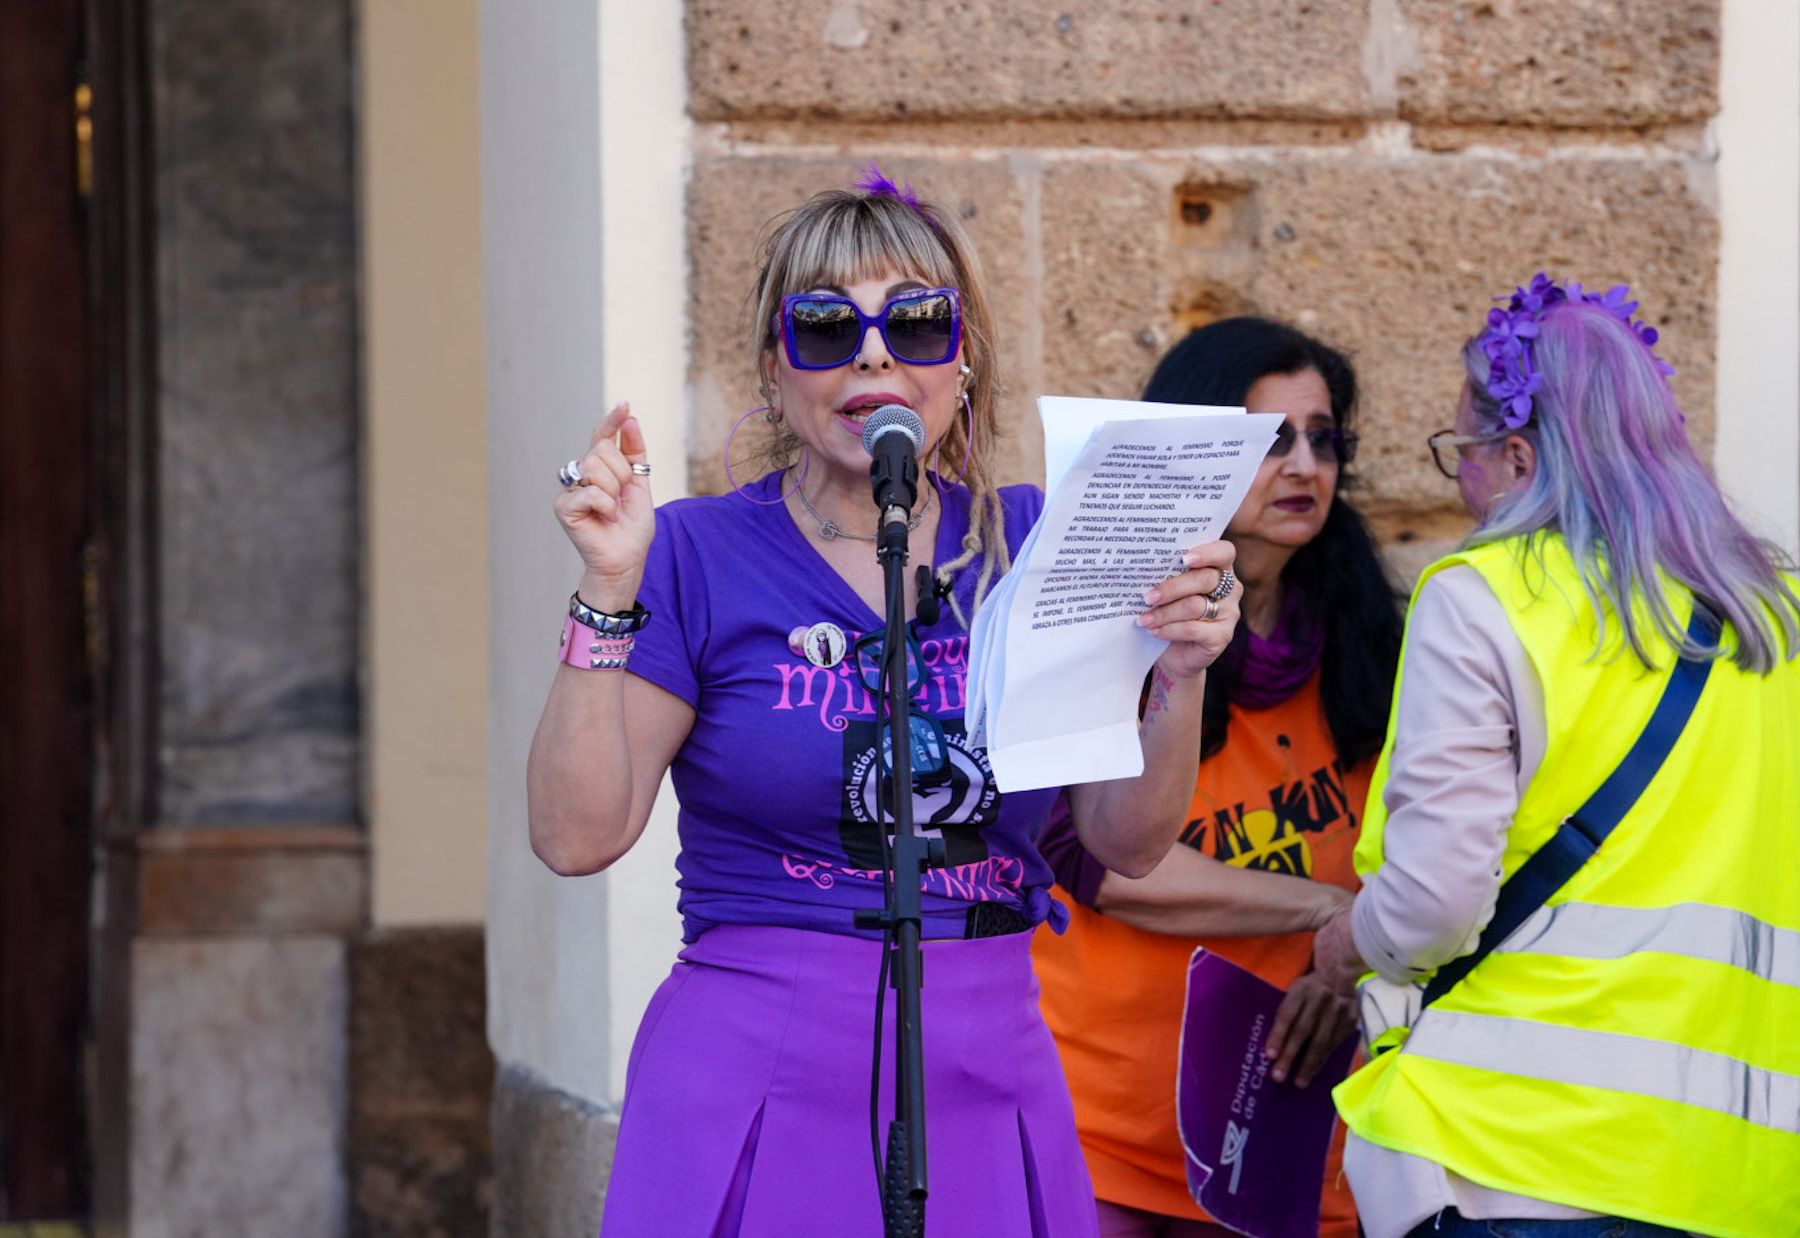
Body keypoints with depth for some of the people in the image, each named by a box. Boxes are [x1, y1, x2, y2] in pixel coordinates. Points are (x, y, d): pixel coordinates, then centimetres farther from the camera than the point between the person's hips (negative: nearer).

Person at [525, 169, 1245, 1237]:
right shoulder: (699, 556, -1)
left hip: (990, 1074, 3)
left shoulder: (1030, 544, 7)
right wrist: (611, 594, -15)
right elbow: (577, 835, -8)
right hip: (760, 1092, -3)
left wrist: (1180, 678, -12)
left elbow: (1128, 844, 4)